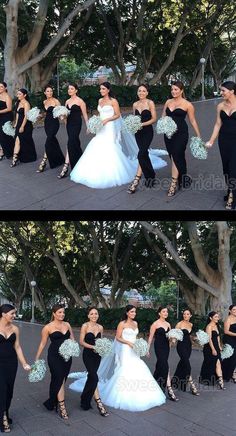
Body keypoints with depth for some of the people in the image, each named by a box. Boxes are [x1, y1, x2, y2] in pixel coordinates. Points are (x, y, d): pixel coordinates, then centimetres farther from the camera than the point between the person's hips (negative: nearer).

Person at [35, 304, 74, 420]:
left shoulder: (67, 325, 7)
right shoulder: (48, 327, -6)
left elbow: (72, 339, 12)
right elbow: (43, 344, 0)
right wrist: (37, 358, 2)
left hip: (67, 356, 5)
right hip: (54, 357, -5)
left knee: (60, 380, 12)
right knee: (60, 380, -11)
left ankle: (53, 402, 30)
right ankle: (62, 407, -5)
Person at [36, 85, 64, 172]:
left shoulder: (56, 101, -8)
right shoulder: (44, 102, 12)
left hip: (54, 123, -7)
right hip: (47, 122, 7)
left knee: (48, 143, -13)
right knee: (53, 141, 14)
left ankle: (43, 163, -10)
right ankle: (60, 159, 28)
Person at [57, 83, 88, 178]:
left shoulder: (80, 101, -7)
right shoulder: (67, 101, 12)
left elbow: (85, 114, -5)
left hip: (76, 124, -7)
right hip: (69, 124, 7)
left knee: (71, 144, -13)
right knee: (75, 143, 14)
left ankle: (66, 167, -9)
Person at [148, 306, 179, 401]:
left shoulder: (168, 324, 11)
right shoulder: (155, 324, -7)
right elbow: (151, 337, -5)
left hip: (166, 347, 7)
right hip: (159, 347, -7)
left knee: (160, 366, 14)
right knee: (165, 367, -13)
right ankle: (169, 389, -13)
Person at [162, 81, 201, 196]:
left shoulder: (187, 104, -4)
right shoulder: (168, 102, 9)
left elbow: (193, 121, 1)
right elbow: (163, 116, 15)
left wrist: (198, 136, 4)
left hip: (181, 133, -5)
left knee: (175, 156, -13)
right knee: (178, 156, 12)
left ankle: (173, 184, -9)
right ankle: (182, 178, 30)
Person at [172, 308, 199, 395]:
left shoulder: (191, 324, 10)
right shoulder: (179, 324, -9)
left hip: (188, 345, 7)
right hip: (181, 345, -7)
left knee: (182, 363, 15)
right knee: (187, 365, -13)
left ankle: (175, 381, 32)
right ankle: (192, 386, -11)